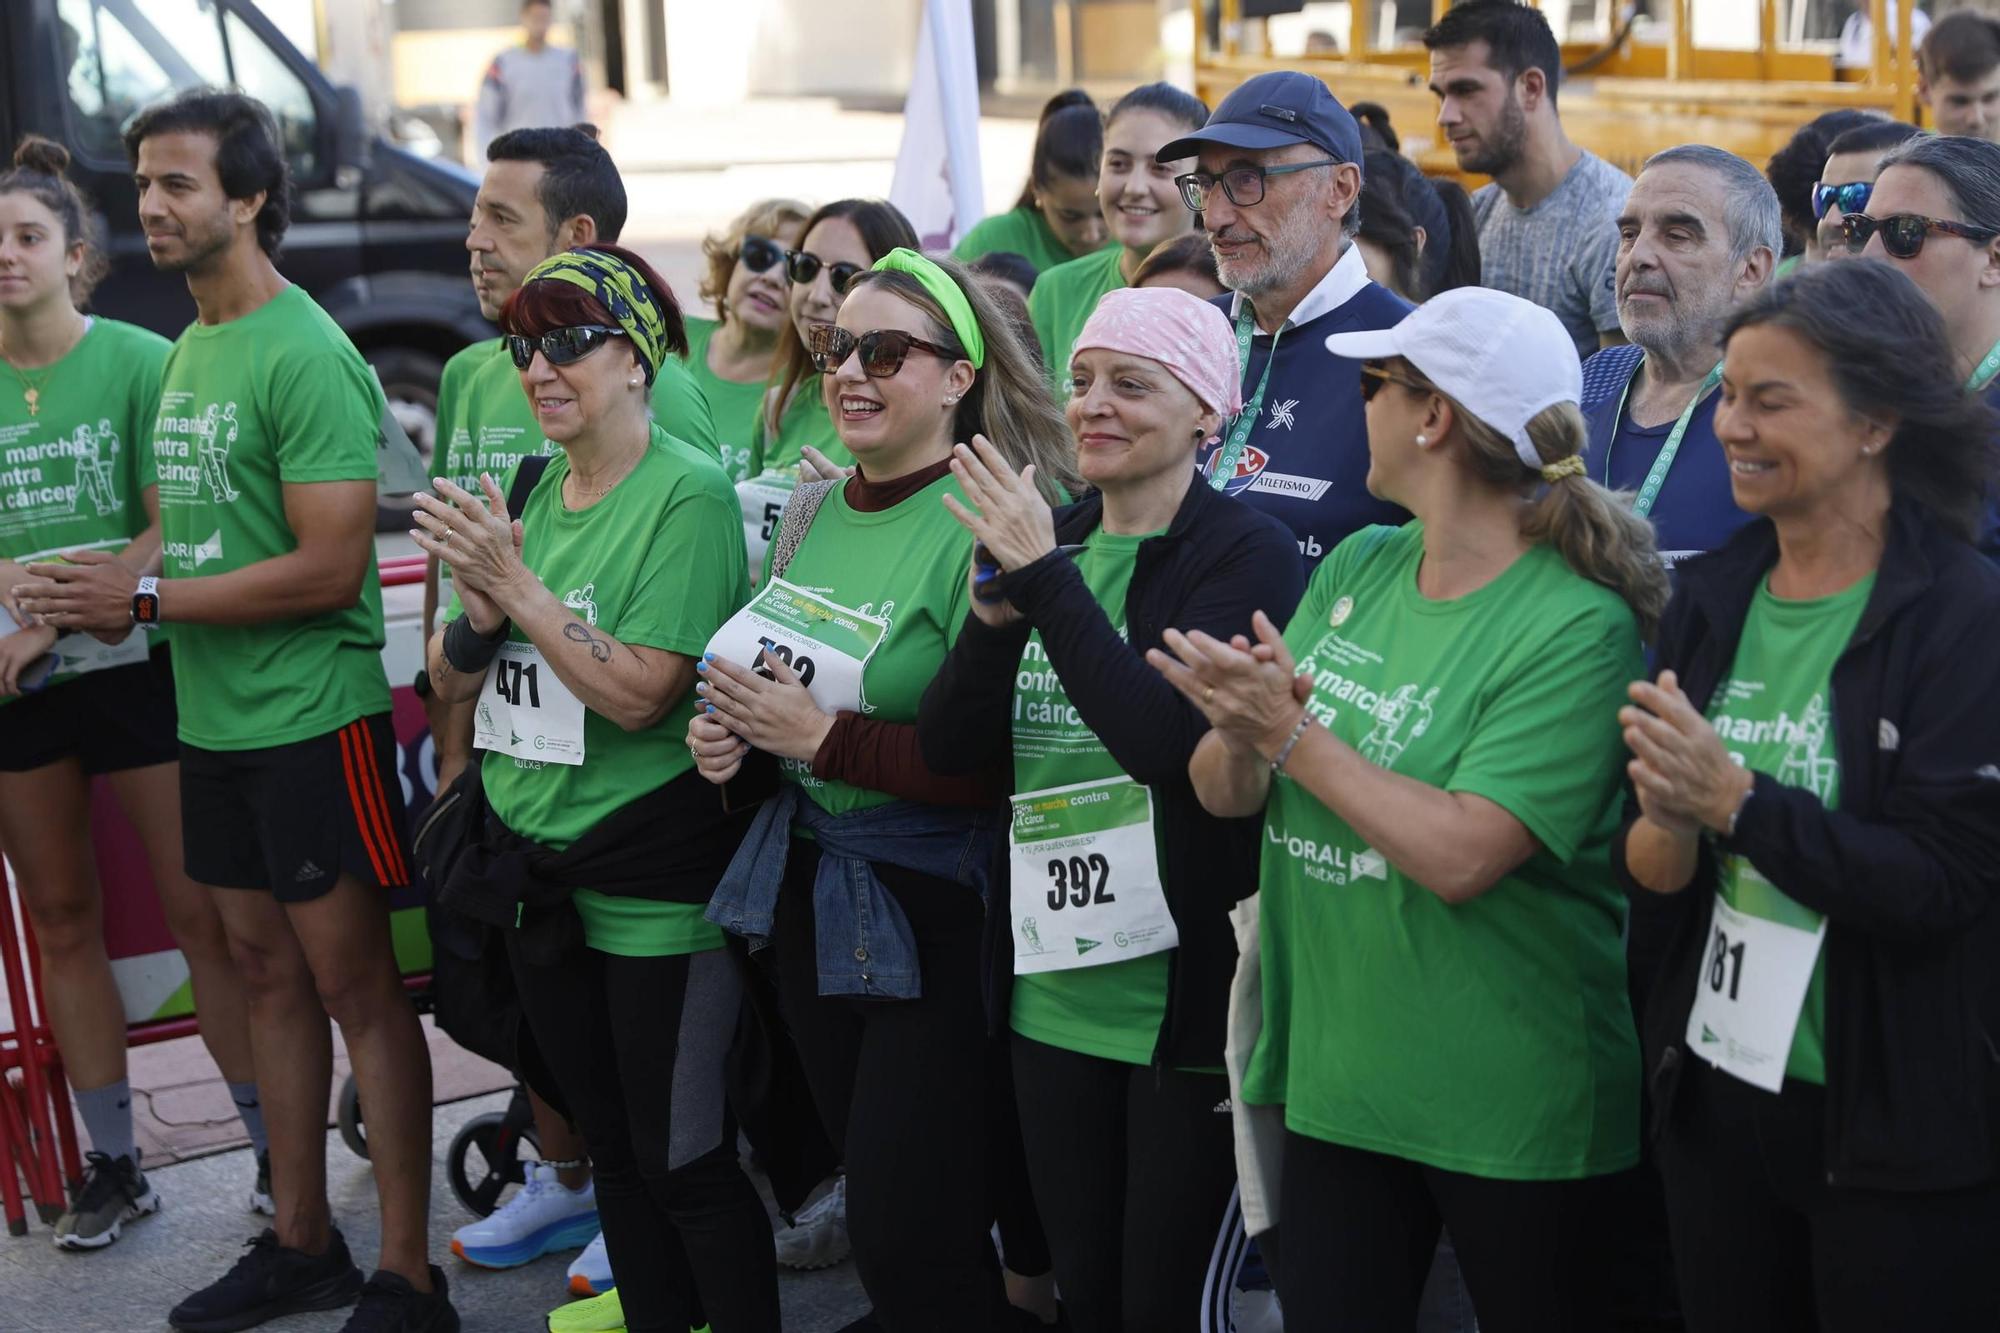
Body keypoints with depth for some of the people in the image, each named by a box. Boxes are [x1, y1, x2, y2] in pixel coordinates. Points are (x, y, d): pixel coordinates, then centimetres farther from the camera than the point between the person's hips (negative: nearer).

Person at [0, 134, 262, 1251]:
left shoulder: (140, 361, -7)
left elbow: (175, 531, -12)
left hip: (135, 664, -4)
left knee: (200, 914, -2)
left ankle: (279, 1149, 7)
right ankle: (113, 1166, 23)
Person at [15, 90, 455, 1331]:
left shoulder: (305, 356, -16)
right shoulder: (186, 351, 12)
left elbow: (329, 567, -21)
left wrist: (143, 599, -16)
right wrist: (78, 602, -3)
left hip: (312, 718, -8)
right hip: (215, 718, 9)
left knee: (356, 984, -2)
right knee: (269, 972, 15)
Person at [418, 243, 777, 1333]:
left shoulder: (686, 494, -14)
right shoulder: (531, 493, 7)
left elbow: (642, 694, -22)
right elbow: (452, 683, 7)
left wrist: (516, 584, -23)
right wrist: (480, 612, -13)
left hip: (655, 885, -7)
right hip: (535, 867, 7)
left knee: (684, 1160, 1)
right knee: (609, 1143, 18)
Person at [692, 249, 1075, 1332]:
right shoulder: (813, 513, 7)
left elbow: (1003, 763, -24)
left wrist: (824, 738, -24)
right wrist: (727, 734, 1)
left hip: (931, 917, -8)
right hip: (808, 895, 8)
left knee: (905, 1239, -1)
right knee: (867, 1185, 18)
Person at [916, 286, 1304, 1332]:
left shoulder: (1246, 550, -11)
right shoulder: (1045, 539, 7)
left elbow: (1172, 743, -26)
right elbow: (949, 750, 1)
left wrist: (1046, 575, -22)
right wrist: (998, 602, -15)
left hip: (1189, 997, -6)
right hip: (1052, 992, 6)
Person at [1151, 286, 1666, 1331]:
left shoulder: (1578, 625, -17)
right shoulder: (1356, 569, 5)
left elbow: (1459, 856, -25)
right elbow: (1221, 794, 3)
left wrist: (1290, 735, -21)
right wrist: (1239, 735, -19)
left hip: (1506, 1105, -6)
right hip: (1334, 1075, 6)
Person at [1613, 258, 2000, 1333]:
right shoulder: (1711, 597, 3)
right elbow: (1641, 863, 5)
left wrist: (1735, 800, -25)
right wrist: (1663, 837, -17)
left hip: (1894, 1128, -5)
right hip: (1714, 1089, 5)